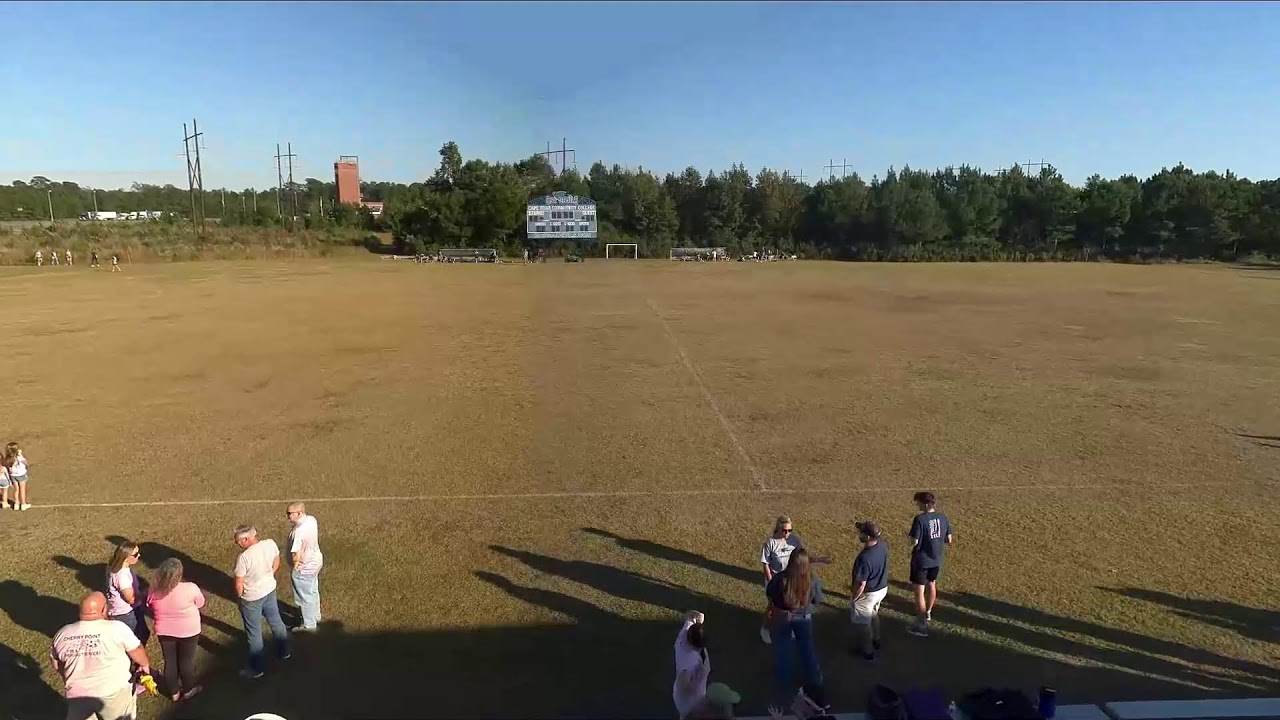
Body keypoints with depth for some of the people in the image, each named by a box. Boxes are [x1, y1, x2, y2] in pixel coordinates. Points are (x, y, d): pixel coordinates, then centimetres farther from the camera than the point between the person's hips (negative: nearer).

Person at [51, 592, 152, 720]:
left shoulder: (61, 634, -3)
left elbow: (57, 666, 13)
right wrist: (145, 665, 16)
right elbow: (137, 651, -4)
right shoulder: (117, 628, -17)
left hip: (77, 695, 3)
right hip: (114, 693, -3)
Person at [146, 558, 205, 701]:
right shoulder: (190, 589, -28)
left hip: (164, 632, 2)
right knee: (187, 660, 18)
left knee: (170, 661, 21)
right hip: (188, 631, -2)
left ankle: (174, 692, 39)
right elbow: (200, 604, -9)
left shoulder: (154, 592, -19)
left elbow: (151, 609, 1)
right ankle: (188, 690, 37)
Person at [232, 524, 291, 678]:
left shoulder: (244, 557, -31)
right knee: (276, 621, 26)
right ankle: (284, 651, 45)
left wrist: (239, 597, 0)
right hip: (270, 590, 6)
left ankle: (257, 668, 26)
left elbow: (239, 585, -20)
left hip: (252, 598, -6)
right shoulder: (271, 544, -14)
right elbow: (276, 564, 5)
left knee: (254, 633, 11)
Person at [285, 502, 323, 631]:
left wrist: (295, 566, -11)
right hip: (315, 561, 9)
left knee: (305, 596, 11)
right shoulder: (312, 520, -7)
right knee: (313, 592, 26)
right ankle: (315, 616, 45)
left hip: (304, 568, -9)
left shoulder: (298, 531, -33)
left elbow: (296, 555, -30)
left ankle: (308, 625, 28)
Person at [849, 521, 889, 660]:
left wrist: (854, 598, -13)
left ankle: (867, 651, 34)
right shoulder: (883, 545, -15)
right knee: (873, 615, 32)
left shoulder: (865, 558, -38)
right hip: (882, 589, 8)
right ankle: (875, 641, 52)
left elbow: (861, 584, -29)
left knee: (862, 622, 17)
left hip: (868, 594, -8)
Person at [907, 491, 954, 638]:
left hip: (921, 561, -7)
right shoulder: (943, 518, -4)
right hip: (936, 560, 7)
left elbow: (914, 542, -22)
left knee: (919, 592, 2)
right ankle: (928, 613, 47)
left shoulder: (919, 519, -23)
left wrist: (909, 536, -2)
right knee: (931, 585, 27)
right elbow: (949, 540, 3)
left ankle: (922, 625, 5)